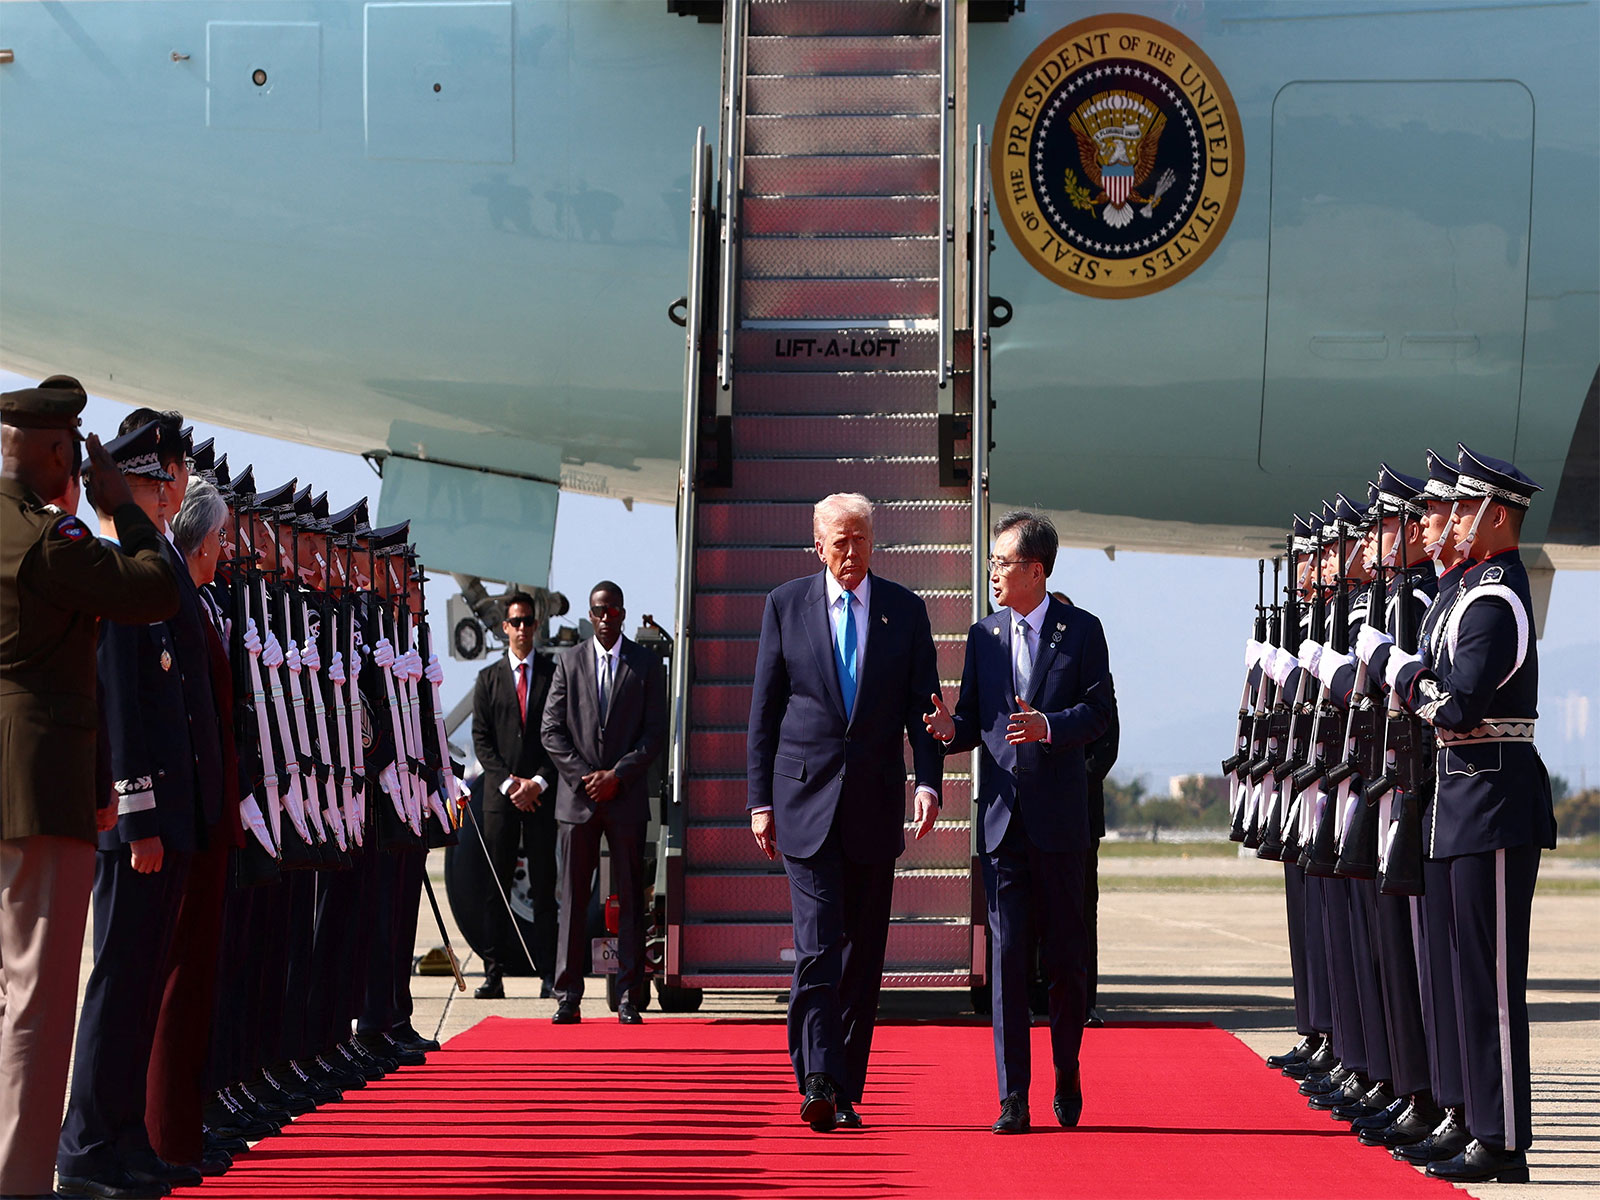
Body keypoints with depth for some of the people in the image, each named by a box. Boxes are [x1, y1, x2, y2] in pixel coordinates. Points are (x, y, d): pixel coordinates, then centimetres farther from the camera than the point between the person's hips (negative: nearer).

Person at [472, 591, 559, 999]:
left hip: (544, 793, -1)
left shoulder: (555, 674, 7)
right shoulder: (488, 678, 10)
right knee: (497, 885, 0)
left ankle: (549, 974, -1)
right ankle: (494, 973, 1)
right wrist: (509, 782, -7)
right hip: (500, 794, 1)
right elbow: (481, 739, 5)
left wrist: (539, 782, -8)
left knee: (544, 885, -1)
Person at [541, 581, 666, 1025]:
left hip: (627, 796, 0)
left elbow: (656, 733, 1)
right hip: (577, 797, 1)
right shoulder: (568, 661, 8)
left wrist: (616, 776, -9)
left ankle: (628, 996, 3)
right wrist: (585, 776, -7)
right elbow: (550, 730, 4)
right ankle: (568, 996, 2)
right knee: (573, 898, 0)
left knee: (630, 899, 0)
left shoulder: (646, 663, 6)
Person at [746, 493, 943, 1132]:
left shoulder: (905, 609, 7)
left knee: (864, 953, 4)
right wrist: (760, 799, 1)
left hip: (874, 803, 2)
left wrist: (929, 781, -10)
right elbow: (764, 710, 6)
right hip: (805, 800, -2)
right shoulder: (786, 604, 5)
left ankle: (846, 1092, 11)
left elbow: (923, 705, 5)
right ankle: (817, 1083, -19)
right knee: (818, 944, -13)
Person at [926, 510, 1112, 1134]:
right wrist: (950, 728, -12)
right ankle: (1013, 1098, -1)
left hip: (1060, 814, -2)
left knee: (1065, 957, 6)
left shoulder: (1081, 630, 2)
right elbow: (973, 720, 10)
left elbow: (1099, 710, -4)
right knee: (1008, 955, -3)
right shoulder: (983, 635, 11)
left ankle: (1067, 1077, 26)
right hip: (1001, 815, 2)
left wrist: (1049, 726, -21)